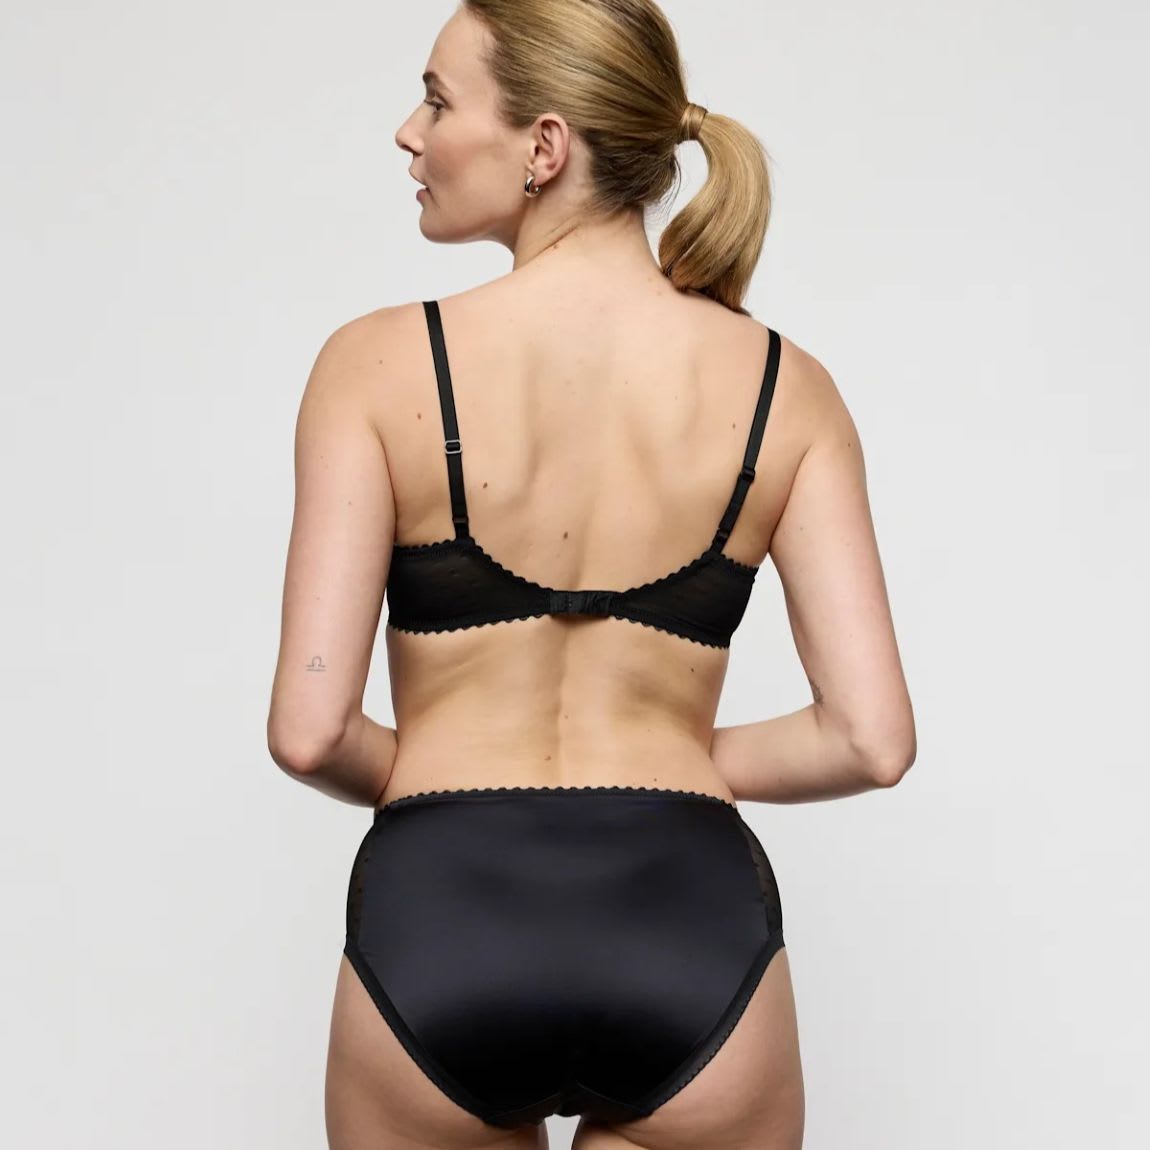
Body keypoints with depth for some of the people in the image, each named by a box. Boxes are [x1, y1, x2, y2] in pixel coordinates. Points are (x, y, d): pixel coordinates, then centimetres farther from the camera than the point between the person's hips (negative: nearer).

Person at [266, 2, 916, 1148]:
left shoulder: (380, 364, -7)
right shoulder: (785, 385, -1)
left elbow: (309, 731, -9)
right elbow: (869, 739, -4)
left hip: (438, 920, 0)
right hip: (691, 926, 1)